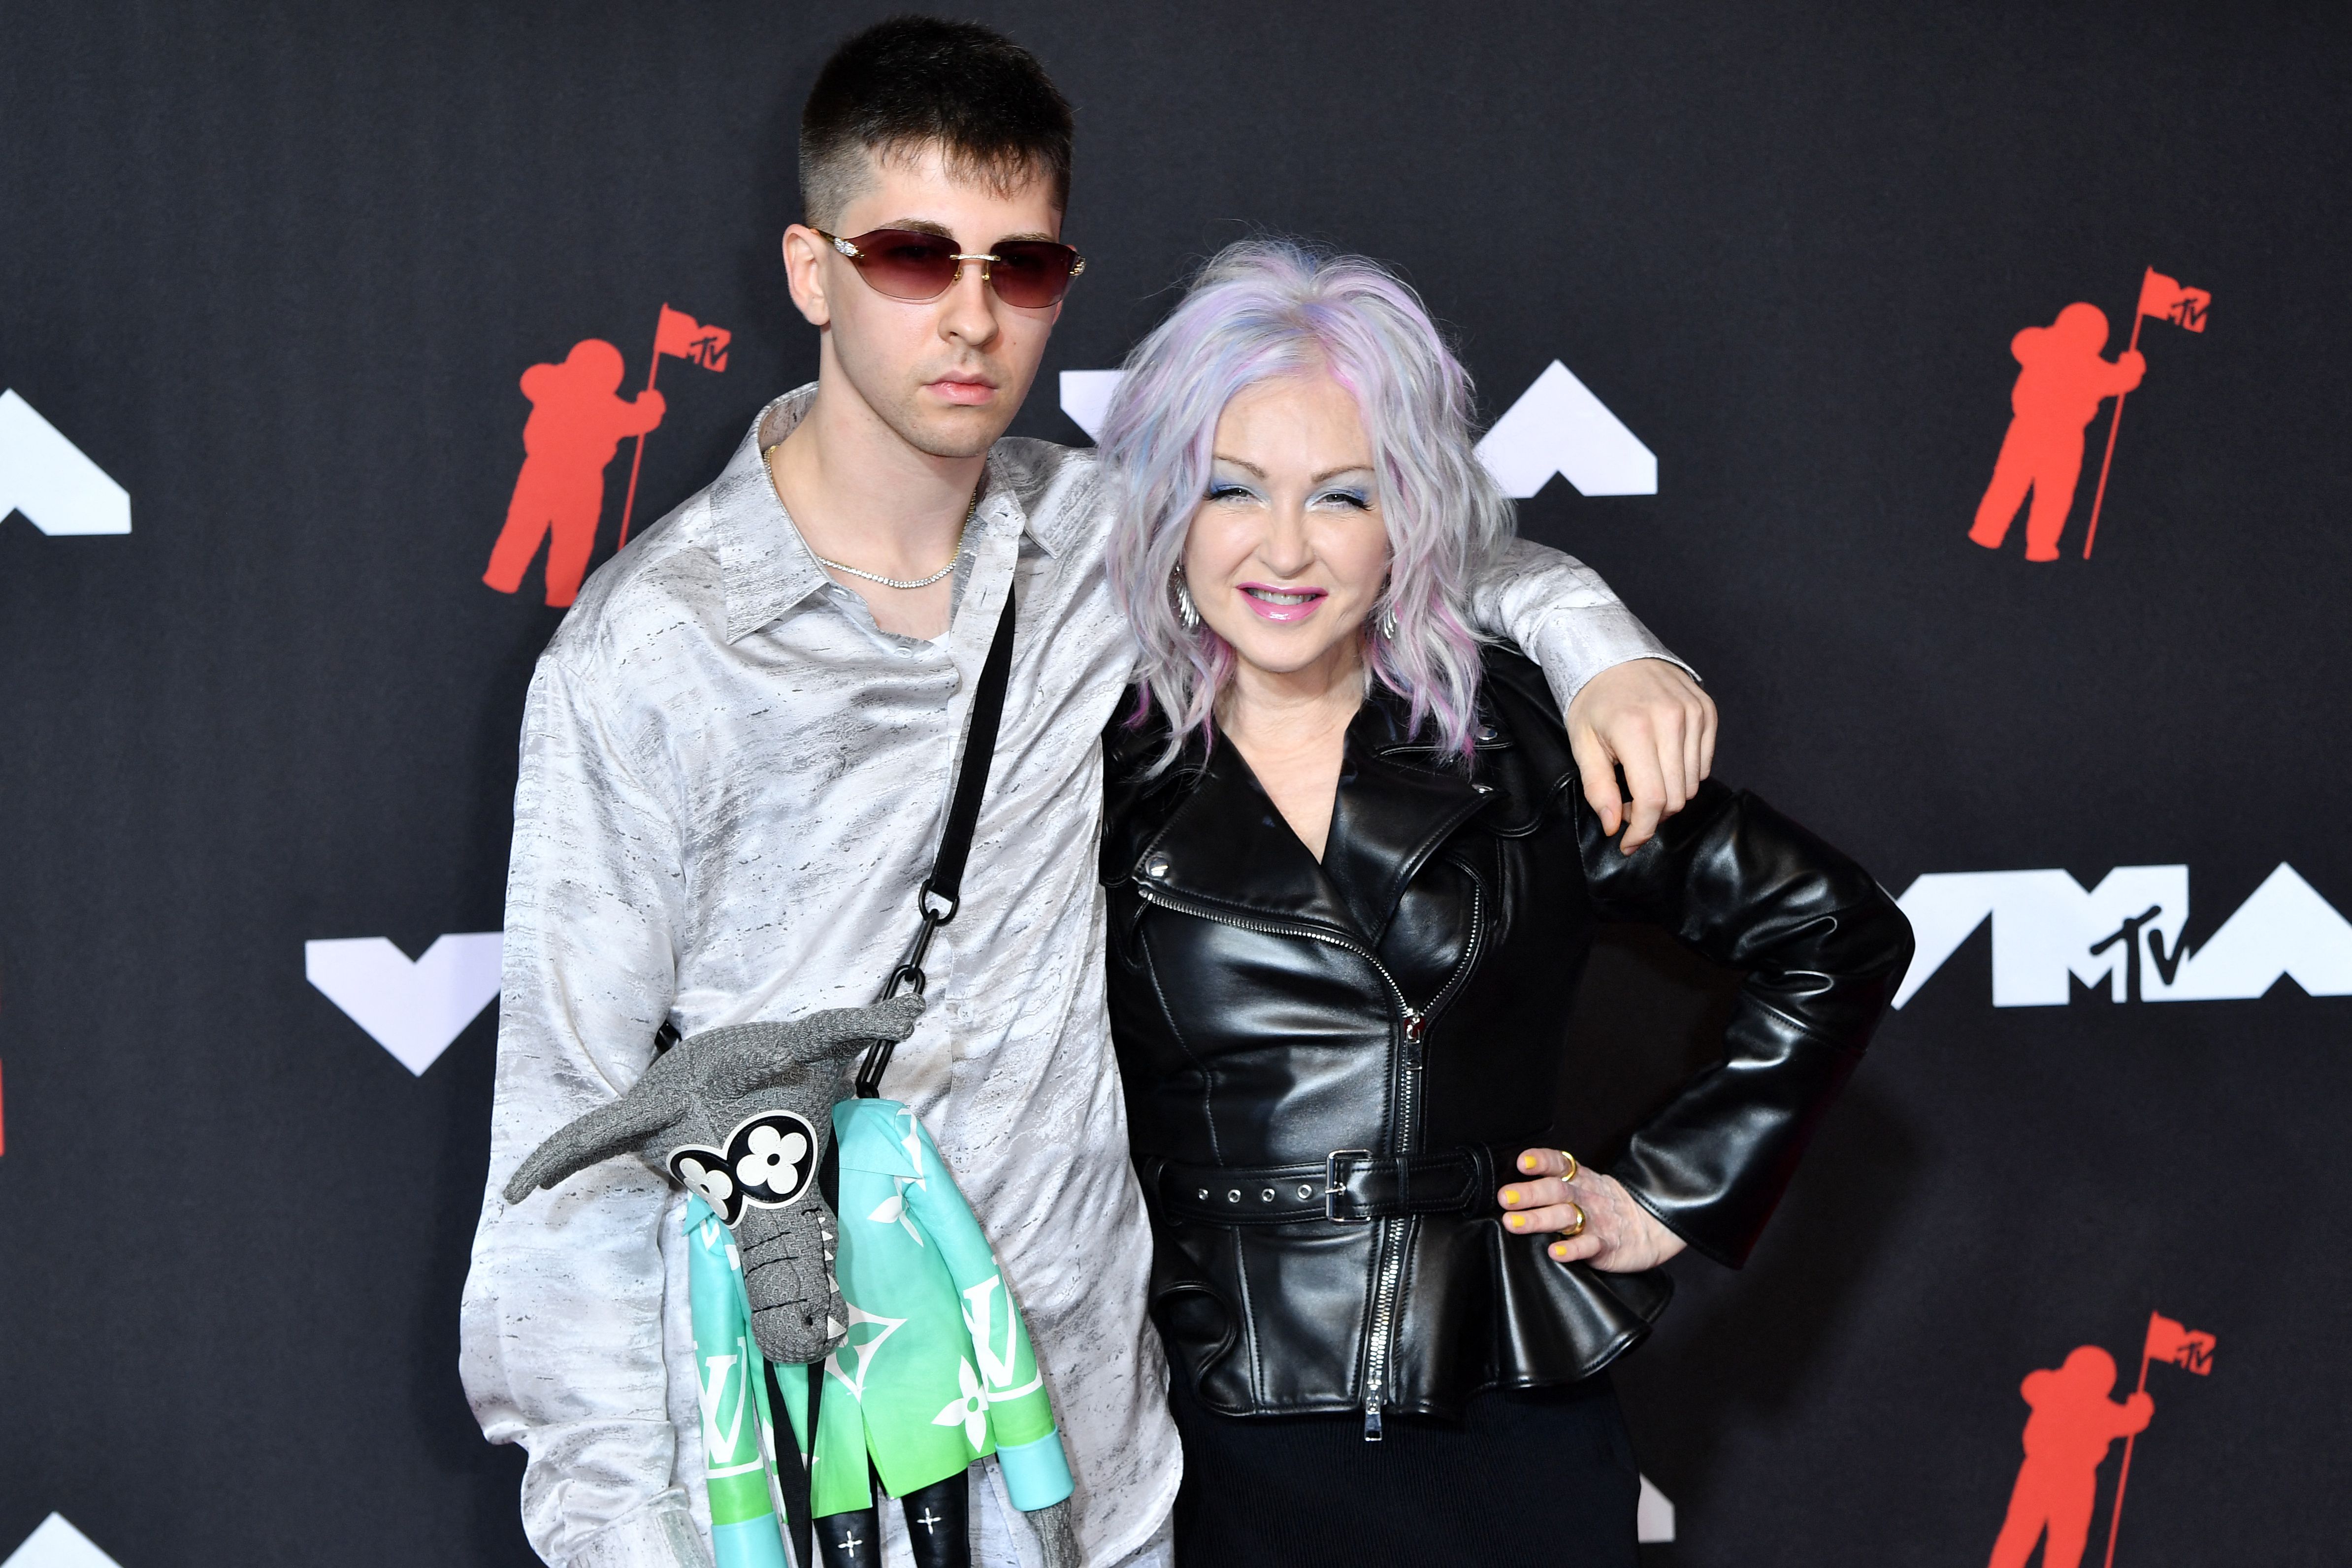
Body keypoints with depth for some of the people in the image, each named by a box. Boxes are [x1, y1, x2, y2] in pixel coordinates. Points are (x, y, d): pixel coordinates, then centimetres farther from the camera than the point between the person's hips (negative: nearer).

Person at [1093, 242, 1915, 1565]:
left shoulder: (1523, 739, 0)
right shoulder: (1102, 782, 0)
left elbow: (1839, 935, 8)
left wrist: (1672, 1197, 7)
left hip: (1520, 1446, 1)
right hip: (1224, 1454, 0)